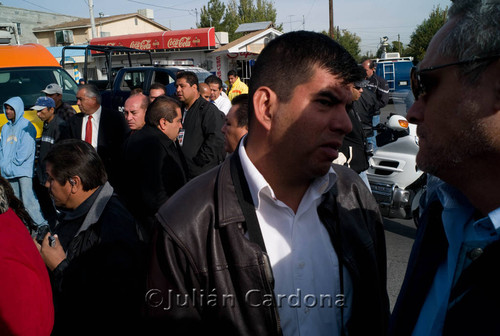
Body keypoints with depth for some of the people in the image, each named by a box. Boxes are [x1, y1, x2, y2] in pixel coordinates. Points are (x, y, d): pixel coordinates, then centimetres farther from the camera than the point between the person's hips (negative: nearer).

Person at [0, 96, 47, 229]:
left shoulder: (26, 126, -5)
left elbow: (26, 150, -11)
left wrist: (11, 165, -10)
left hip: (23, 170, -7)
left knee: (28, 199, -13)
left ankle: (42, 224, -7)